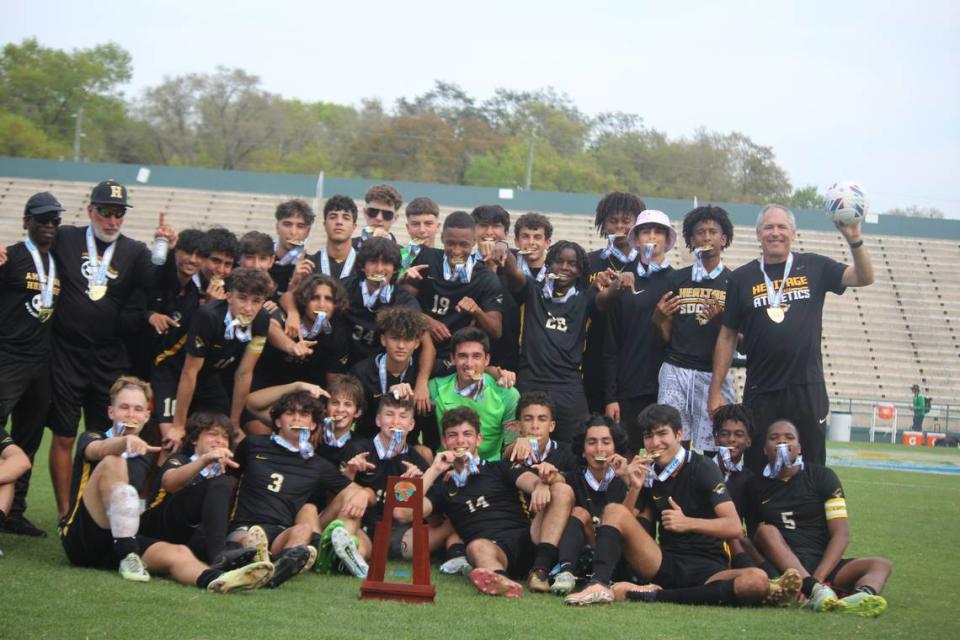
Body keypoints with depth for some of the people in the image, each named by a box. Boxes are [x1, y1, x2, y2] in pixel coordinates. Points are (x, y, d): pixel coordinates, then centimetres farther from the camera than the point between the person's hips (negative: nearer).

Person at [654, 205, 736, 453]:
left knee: (711, 450, -7)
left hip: (715, 373, -2)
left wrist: (721, 319, -13)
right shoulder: (675, 280, 13)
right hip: (675, 370, 2)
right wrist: (659, 318, -5)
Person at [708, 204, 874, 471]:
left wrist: (854, 240, -19)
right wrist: (716, 391, 2)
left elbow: (864, 277, -2)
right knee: (757, 471, 2)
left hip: (808, 388, 0)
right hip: (760, 392, 0)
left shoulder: (813, 267, 7)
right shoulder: (742, 278, 6)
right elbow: (727, 337, 7)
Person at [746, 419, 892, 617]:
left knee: (882, 565, -19)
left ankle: (861, 596, -58)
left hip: (823, 565, 1)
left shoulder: (822, 477, 6)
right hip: (781, 567, -1)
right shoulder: (756, 486, 10)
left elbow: (841, 534, -2)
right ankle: (817, 592, -51)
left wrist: (818, 576, -20)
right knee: (767, 531, -28)